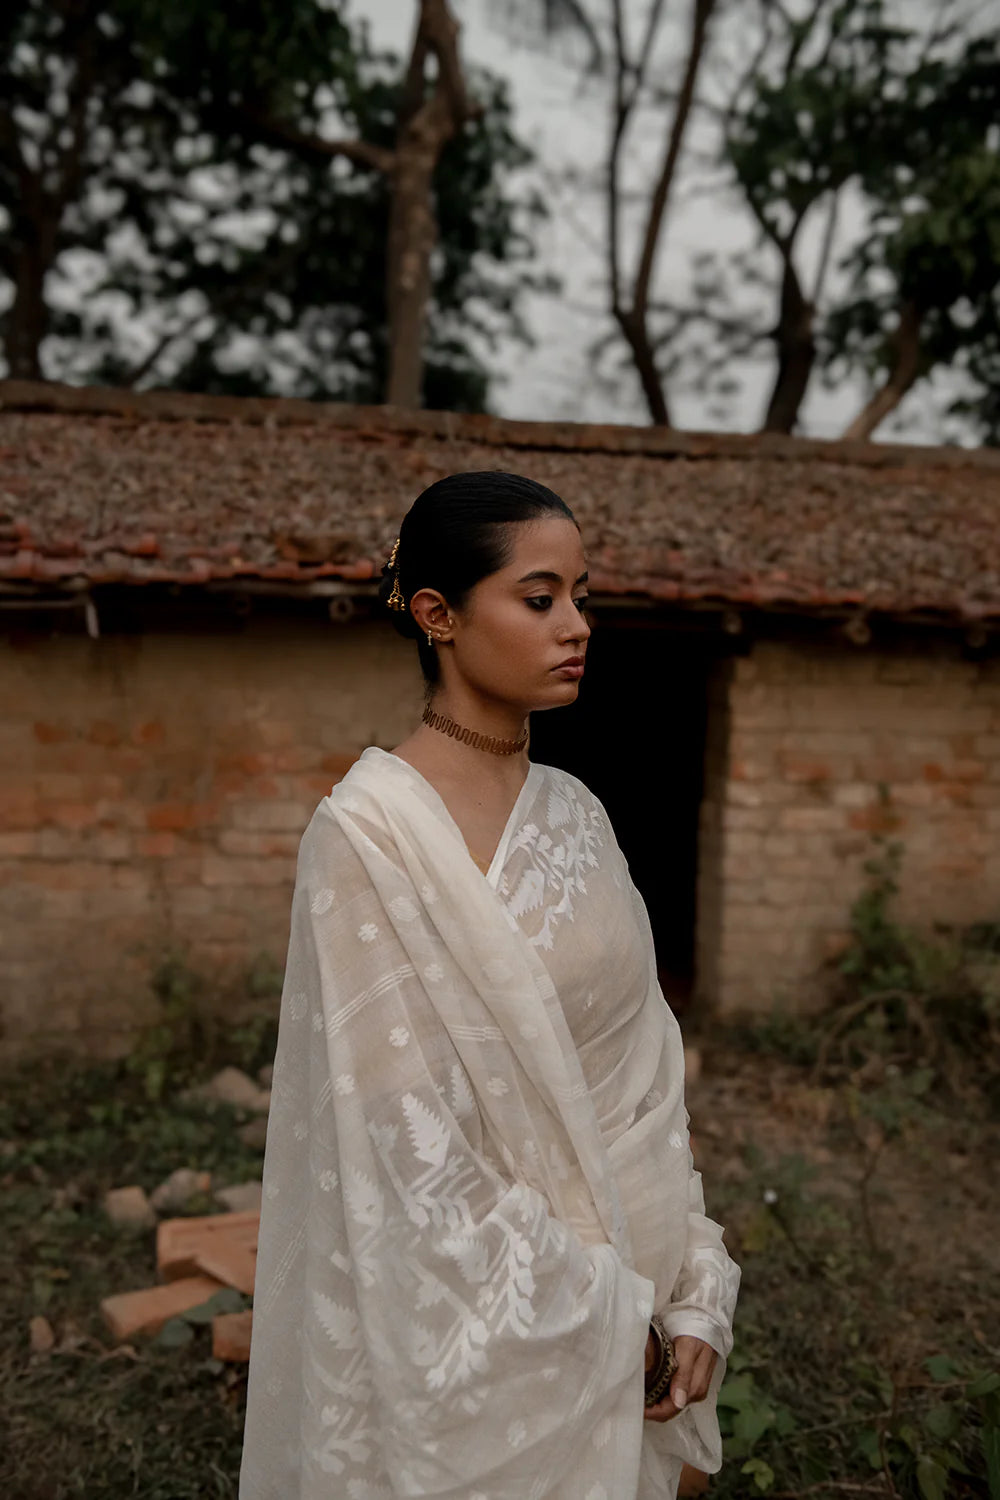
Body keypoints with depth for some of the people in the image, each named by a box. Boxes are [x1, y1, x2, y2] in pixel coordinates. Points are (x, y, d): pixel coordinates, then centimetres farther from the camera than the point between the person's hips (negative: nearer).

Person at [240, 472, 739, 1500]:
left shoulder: (573, 810, 0)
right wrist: (606, 1324, -13)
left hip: (629, 1275, 6)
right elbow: (407, 1141, -20)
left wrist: (691, 1292, -1)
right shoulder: (368, 833, -20)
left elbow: (643, 1071, 3)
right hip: (478, 1307, -6)